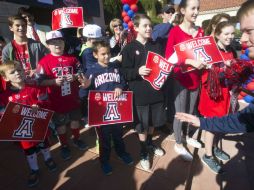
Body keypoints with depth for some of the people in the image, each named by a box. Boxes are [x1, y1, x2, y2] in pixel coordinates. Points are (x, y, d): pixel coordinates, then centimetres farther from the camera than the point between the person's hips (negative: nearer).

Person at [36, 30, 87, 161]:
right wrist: (55, 81, -25)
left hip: (73, 97, 3)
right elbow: (40, 82, -11)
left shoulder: (72, 58, 1)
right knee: (60, 124, 13)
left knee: (75, 119, 19)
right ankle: (64, 146, 34)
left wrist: (74, 77, -12)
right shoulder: (44, 62, -9)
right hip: (57, 100, -3)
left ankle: (77, 139, 44)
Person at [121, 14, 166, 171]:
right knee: (142, 125, 9)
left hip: (156, 91, 4)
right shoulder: (129, 48, -5)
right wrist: (138, 71, -26)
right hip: (140, 94, -4)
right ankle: (144, 152, 31)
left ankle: (150, 143, 46)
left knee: (153, 122, 19)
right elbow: (125, 73, -9)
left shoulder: (157, 46, 8)